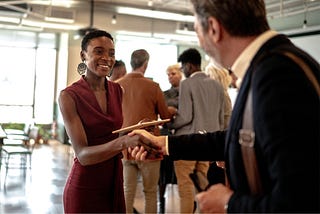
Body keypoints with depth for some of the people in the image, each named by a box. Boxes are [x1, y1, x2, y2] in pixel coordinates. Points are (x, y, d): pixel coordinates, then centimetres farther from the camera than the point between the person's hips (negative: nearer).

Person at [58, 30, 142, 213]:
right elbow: (83, 154, -21)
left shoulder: (118, 91, 2)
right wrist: (123, 142, -38)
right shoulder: (69, 96, -14)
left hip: (115, 184, 5)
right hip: (84, 188, -5)